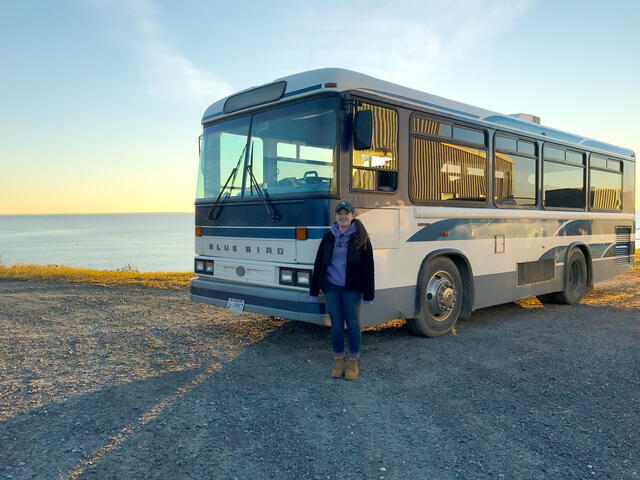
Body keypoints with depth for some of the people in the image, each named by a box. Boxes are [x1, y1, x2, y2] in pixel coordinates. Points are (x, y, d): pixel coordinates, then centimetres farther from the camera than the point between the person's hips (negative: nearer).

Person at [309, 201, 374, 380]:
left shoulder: (360, 237, -1)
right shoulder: (329, 237, 7)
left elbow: (368, 266, -1)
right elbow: (319, 263, 10)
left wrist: (368, 293, -5)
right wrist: (314, 290, 8)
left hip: (352, 288, -2)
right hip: (331, 287, 2)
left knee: (353, 324, 4)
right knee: (336, 325, 7)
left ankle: (353, 363, 16)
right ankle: (338, 361, 20)